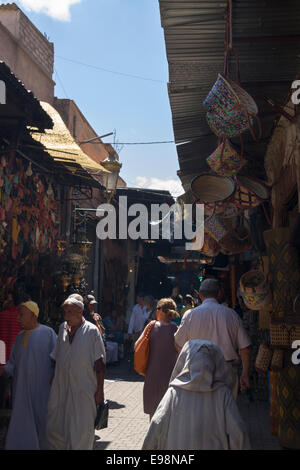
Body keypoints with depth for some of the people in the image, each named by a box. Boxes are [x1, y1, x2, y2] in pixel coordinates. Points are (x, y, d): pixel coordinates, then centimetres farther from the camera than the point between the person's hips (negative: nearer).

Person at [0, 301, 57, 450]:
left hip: (42, 388, -4)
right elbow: (14, 362, 10)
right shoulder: (20, 337, 10)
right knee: (22, 425, 3)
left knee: (43, 422, 7)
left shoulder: (48, 333, -7)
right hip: (23, 389, 4)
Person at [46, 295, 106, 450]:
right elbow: (55, 358, 15)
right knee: (54, 427, 8)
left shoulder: (91, 331, -6)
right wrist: (52, 378, 11)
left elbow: (99, 363, -7)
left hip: (83, 389, -4)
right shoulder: (62, 328, 6)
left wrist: (100, 390, -9)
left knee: (80, 431, 2)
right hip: (60, 388, 5)